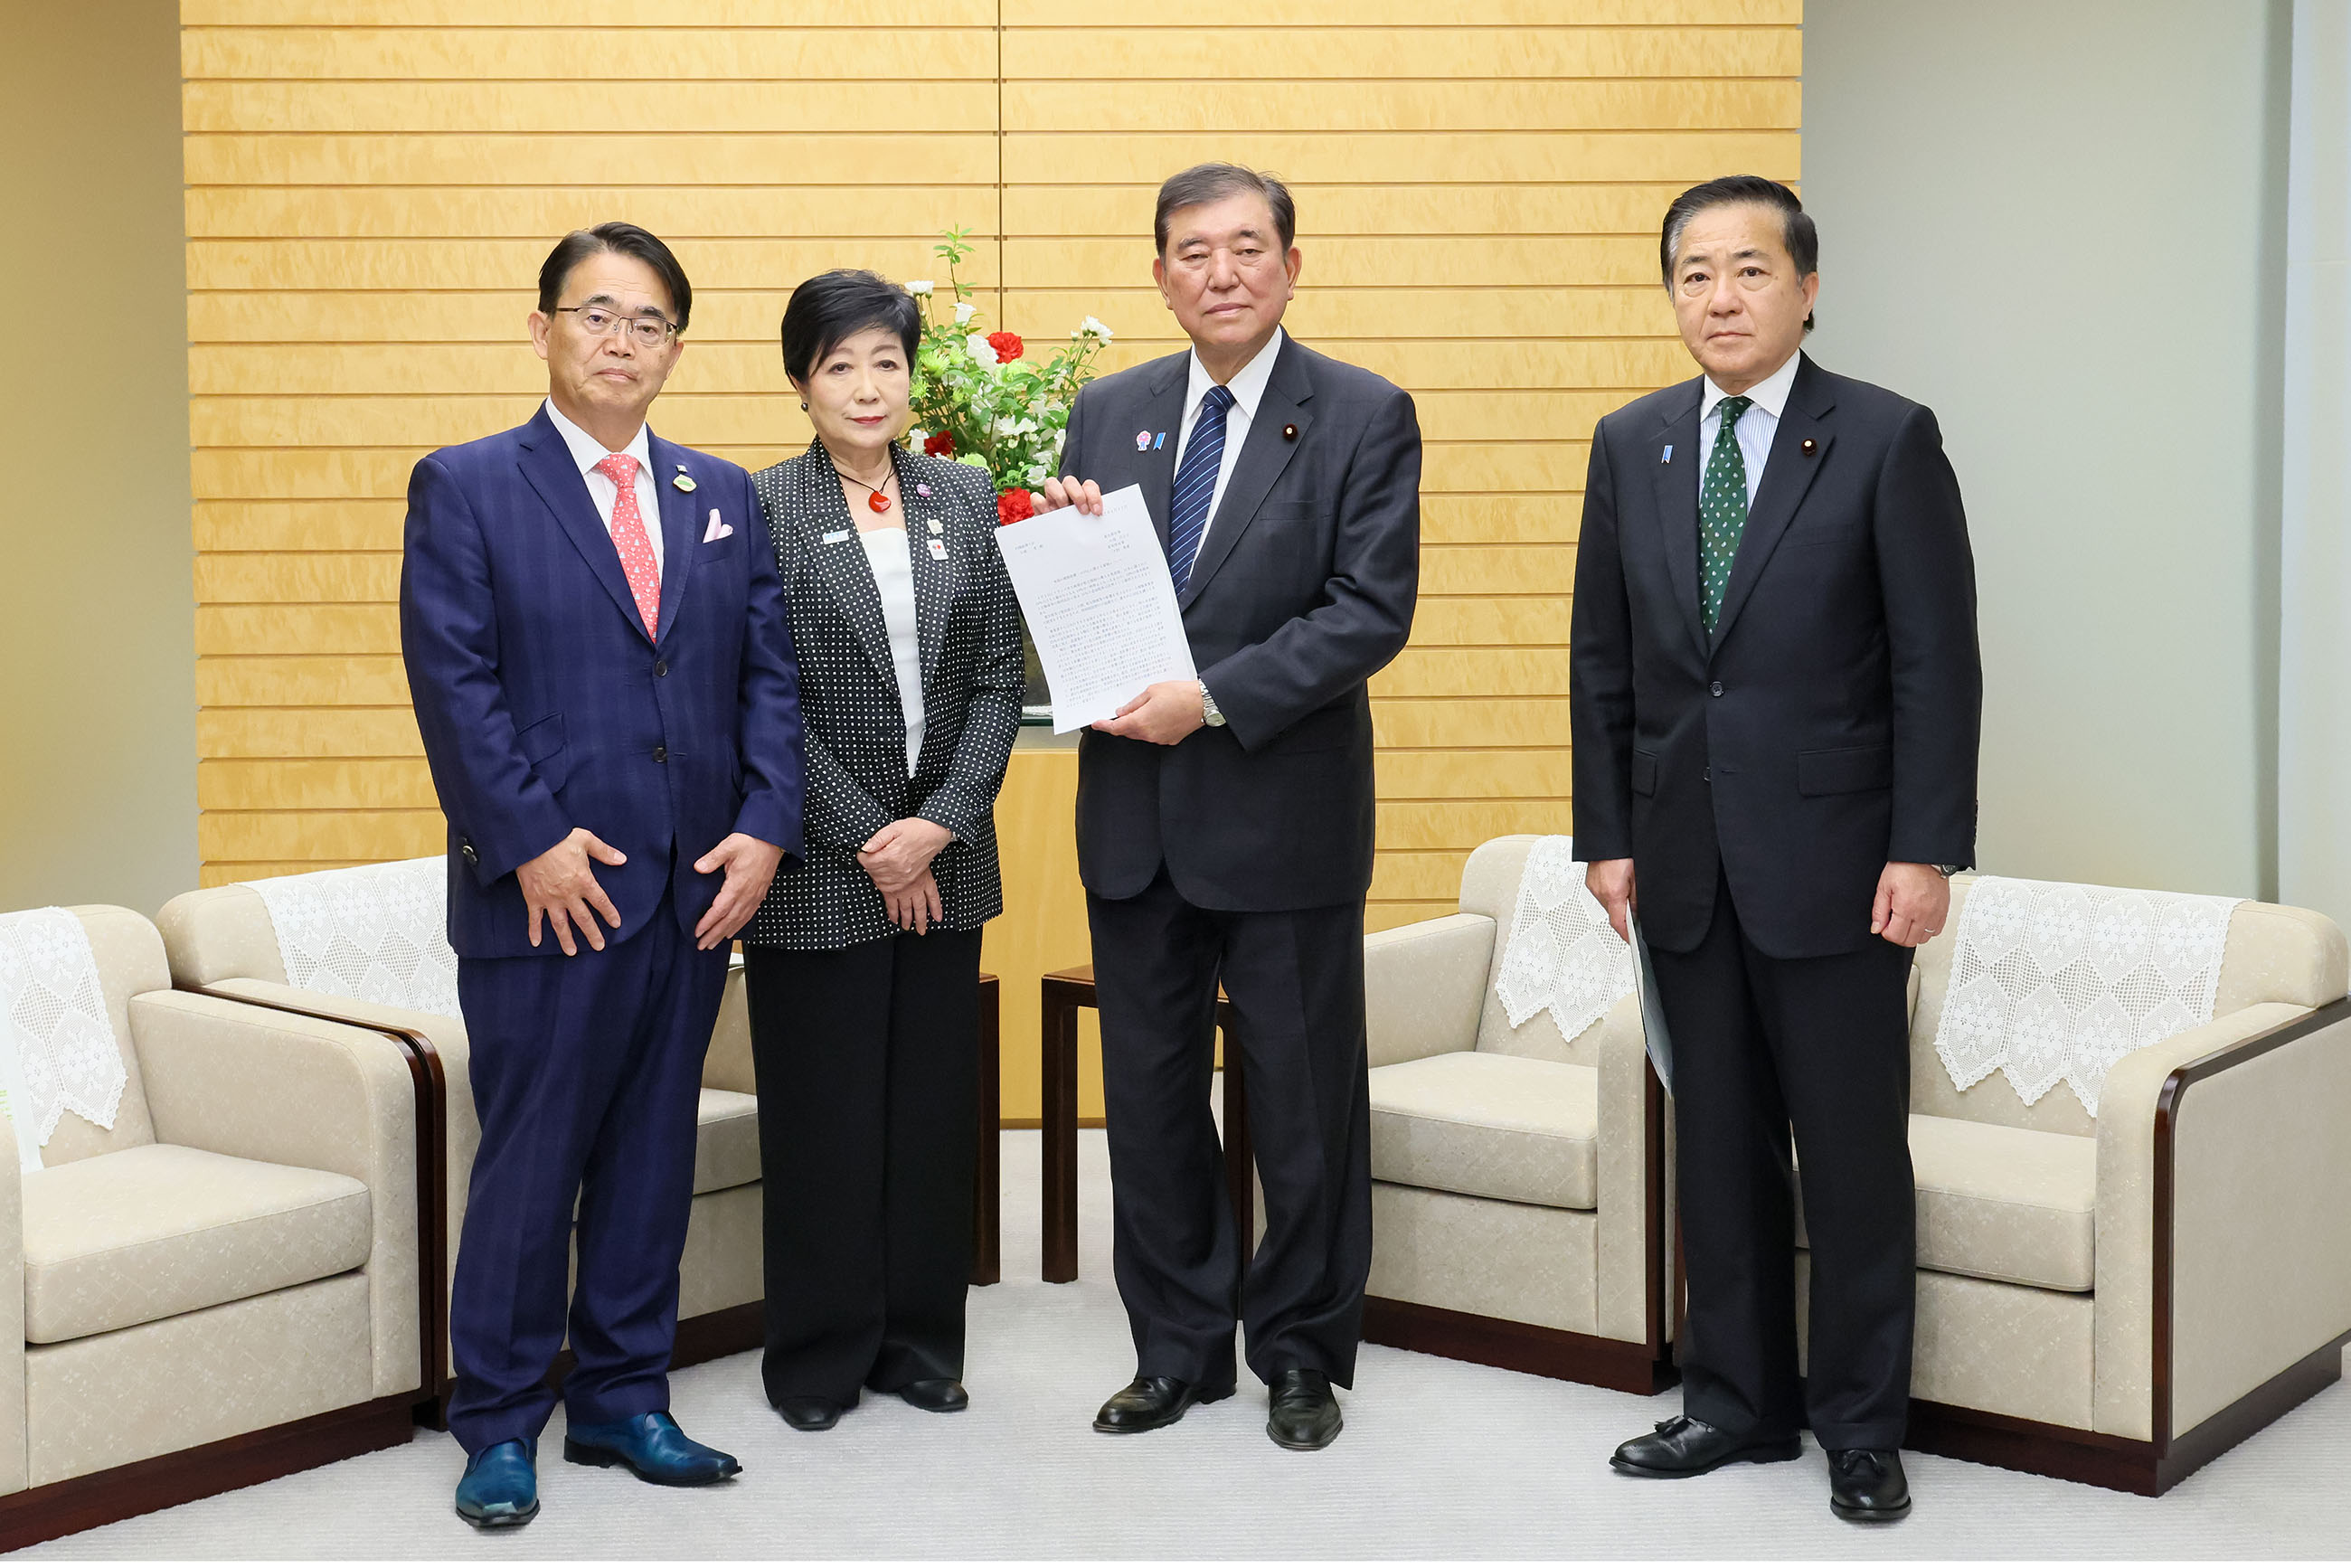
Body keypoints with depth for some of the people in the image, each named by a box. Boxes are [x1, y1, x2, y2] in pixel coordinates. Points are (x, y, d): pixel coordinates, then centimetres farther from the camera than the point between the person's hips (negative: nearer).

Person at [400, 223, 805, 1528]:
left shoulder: (722, 496, 13)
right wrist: (532, 842, -15)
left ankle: (623, 1399, 25)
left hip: (697, 887, 5)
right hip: (548, 892, -4)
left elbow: (769, 676, 9)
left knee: (653, 1154, 12)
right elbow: (452, 683, -8)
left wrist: (765, 828, -4)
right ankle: (499, 1423, 16)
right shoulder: (465, 488, 0)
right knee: (529, 1161, 2)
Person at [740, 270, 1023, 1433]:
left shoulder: (966, 499, 7)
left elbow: (1000, 680, 4)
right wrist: (867, 838, -11)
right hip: (817, 866, -3)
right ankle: (820, 1358, 18)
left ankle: (922, 1341, 23)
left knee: (935, 1107, 9)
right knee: (823, 1112, 5)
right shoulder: (759, 510, -4)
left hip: (943, 858, 4)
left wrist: (941, 823, -8)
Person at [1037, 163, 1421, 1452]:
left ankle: (1300, 1355, 23)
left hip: (1285, 814, -4)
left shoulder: (1364, 417, -4)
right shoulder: (1108, 414, 9)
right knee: (1148, 1097, 11)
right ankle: (1178, 1348, 25)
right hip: (1135, 815, 4)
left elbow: (1371, 611, -13)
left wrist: (1212, 697, -20)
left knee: (1304, 1103, 7)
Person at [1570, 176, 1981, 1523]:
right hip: (1685, 862, 4)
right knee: (1717, 1145, 12)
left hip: (1833, 860, -4)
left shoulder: (1886, 440, -5)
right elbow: (1603, 662, 11)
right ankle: (1741, 1401, 26)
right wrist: (1607, 835, 5)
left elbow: (1938, 660, -7)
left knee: (1853, 1149, 3)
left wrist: (1927, 850, -12)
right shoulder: (1631, 446, 8)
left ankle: (1864, 1426, 18)